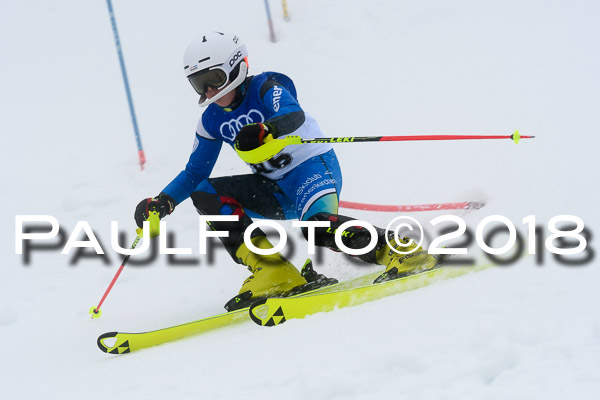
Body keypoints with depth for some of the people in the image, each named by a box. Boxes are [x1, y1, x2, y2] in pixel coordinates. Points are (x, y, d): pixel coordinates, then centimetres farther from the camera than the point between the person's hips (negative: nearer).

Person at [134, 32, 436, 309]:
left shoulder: (266, 87, -13)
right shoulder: (212, 120, 6)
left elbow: (294, 115, -34)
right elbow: (195, 172, 11)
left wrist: (265, 130, -56)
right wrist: (162, 202, -6)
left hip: (315, 167, -8)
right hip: (275, 191, 8)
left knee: (318, 225, -38)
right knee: (204, 194, -10)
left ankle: (402, 252, -25)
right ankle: (275, 275, -19)